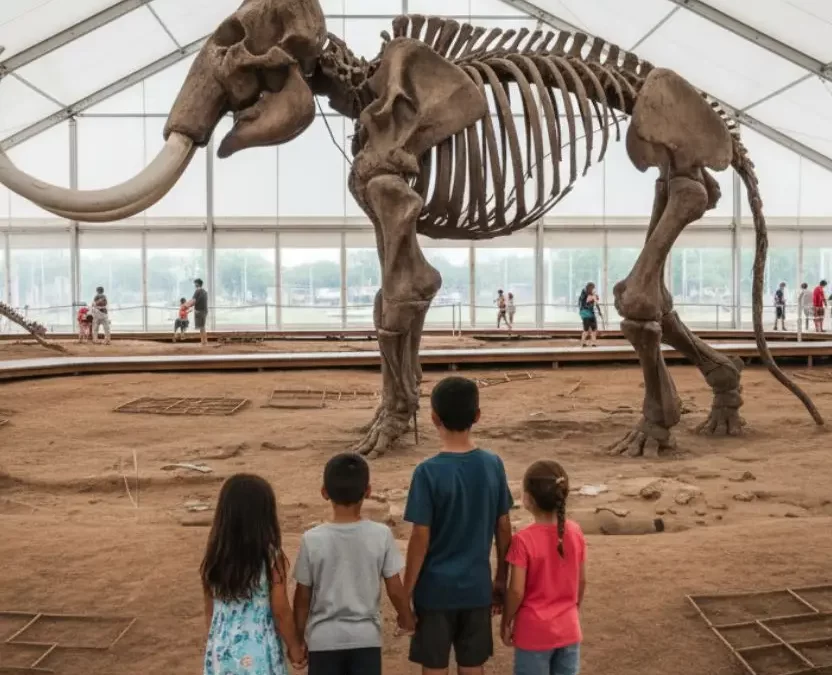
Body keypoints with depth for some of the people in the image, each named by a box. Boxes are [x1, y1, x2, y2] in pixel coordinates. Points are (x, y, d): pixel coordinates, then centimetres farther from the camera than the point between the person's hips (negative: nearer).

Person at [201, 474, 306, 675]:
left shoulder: (214, 557, -5)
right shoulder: (271, 558, -17)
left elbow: (209, 612, 5)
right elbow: (281, 612, -10)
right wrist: (294, 647, 5)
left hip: (222, 652, 4)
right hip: (258, 654, -4)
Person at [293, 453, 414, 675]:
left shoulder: (313, 539, -14)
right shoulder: (381, 535, -12)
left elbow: (303, 595, -4)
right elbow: (395, 589, -4)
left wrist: (297, 636, 12)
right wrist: (406, 618, 16)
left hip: (324, 639, 0)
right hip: (366, 637, 1)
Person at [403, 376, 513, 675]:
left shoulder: (429, 471, -17)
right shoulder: (493, 465, -4)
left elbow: (421, 539, -15)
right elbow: (504, 529, 2)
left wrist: (405, 594, -5)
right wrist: (501, 580, 15)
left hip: (435, 589, -4)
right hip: (477, 588, 4)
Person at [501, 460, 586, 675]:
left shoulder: (524, 540, -20)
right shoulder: (575, 532, -6)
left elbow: (516, 591, -15)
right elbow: (582, 581, 4)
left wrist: (506, 622, 1)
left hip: (534, 632, -4)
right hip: (568, 629, 4)